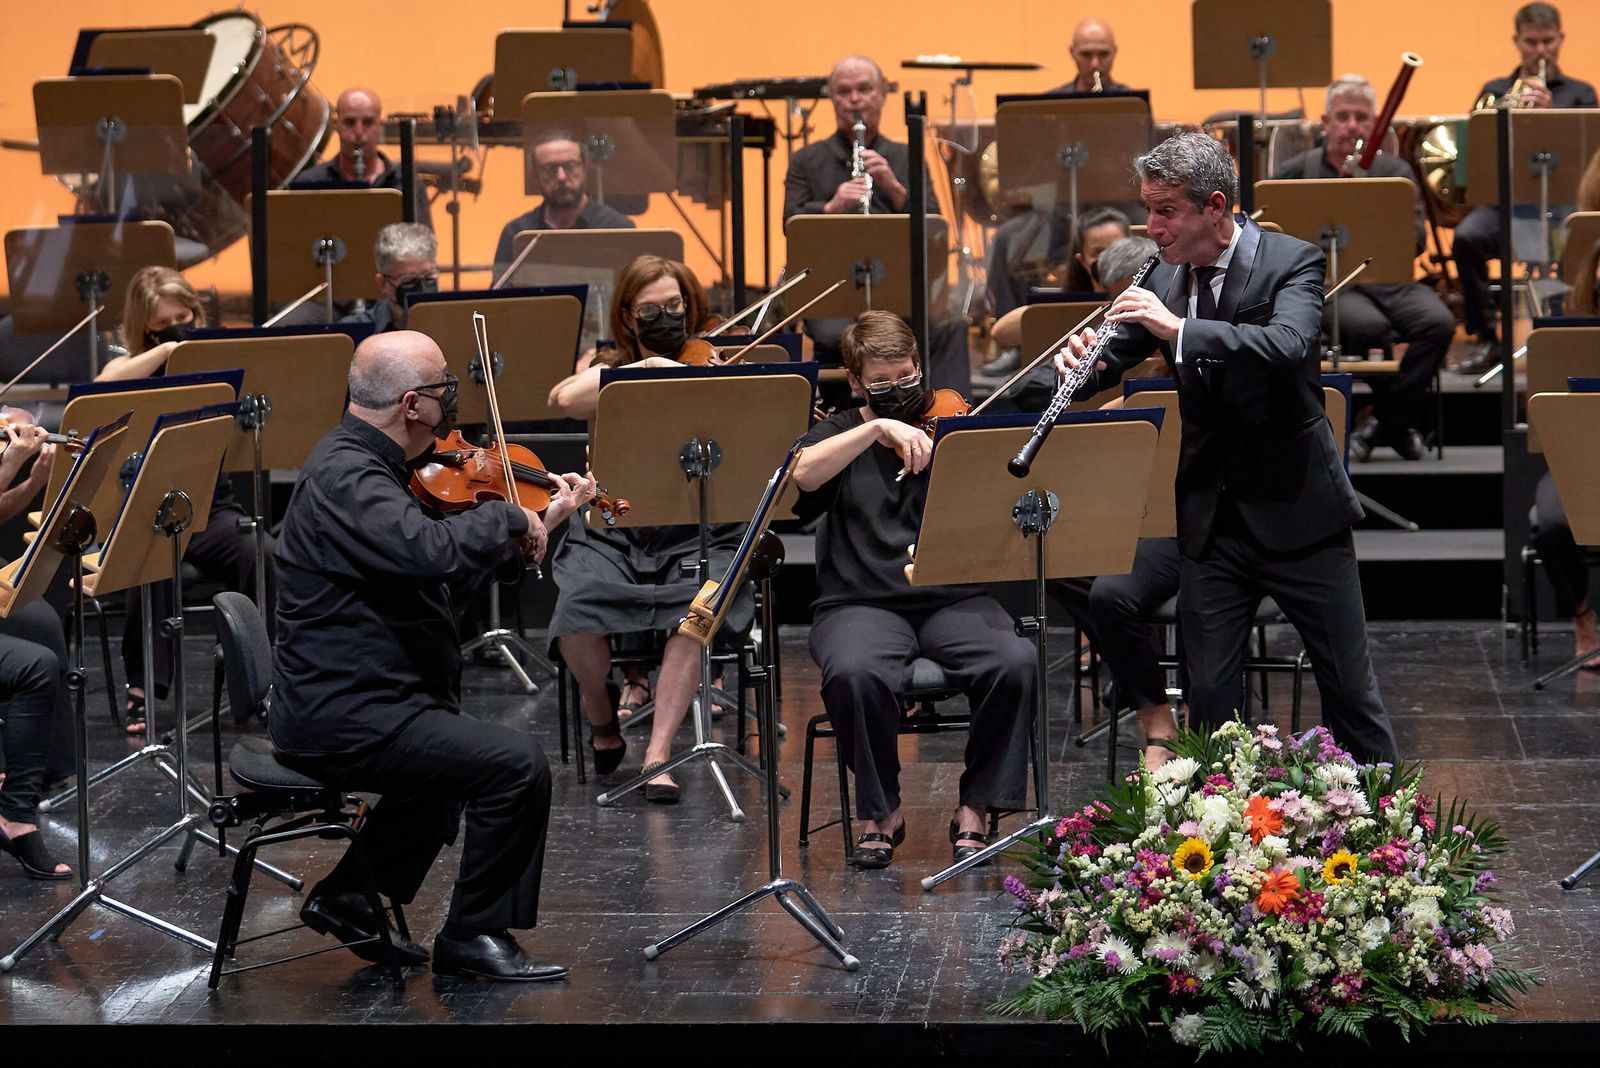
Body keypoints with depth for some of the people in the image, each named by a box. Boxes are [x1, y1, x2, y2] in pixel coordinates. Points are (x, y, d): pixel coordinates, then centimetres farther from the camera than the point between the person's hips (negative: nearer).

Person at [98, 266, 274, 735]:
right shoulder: (129, 367, 7)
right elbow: (103, 389, -19)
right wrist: (167, 349, -16)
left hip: (210, 504, 2)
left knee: (260, 552, -29)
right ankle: (141, 689, -25)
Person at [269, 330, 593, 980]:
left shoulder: (363, 464, 13)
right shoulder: (346, 477, -20)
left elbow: (452, 578, 17)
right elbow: (431, 551, -38)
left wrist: (543, 521, 13)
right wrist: (508, 516, -20)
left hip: (336, 704, 11)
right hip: (343, 718, -11)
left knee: (461, 755, 34)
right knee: (518, 767, -17)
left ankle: (345, 897, 31)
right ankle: (474, 936, -4)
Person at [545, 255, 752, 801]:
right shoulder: (607, 368, 11)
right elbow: (564, 400, -12)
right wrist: (642, 368, -20)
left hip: (697, 532, -1)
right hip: (614, 528, 1)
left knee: (693, 610, -32)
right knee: (579, 608, -27)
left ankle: (658, 754, -23)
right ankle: (602, 718, 4)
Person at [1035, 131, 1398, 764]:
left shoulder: (1291, 262, -11)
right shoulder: (1164, 279, 5)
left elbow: (1288, 345, -29)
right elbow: (1113, 358, 11)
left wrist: (1178, 328, -37)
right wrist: (1084, 364, -13)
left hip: (1296, 514, -4)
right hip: (1211, 518, 4)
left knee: (1349, 688, 5)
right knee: (1210, 696, 6)